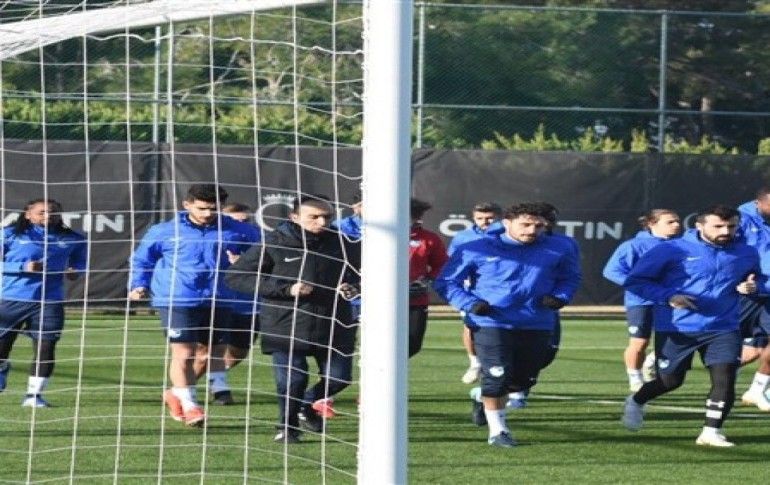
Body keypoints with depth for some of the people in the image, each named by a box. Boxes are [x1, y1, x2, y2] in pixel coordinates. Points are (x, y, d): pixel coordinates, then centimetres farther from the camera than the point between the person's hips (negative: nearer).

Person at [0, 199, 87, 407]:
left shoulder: (71, 239, 7)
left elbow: (79, 259, 23)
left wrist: (75, 270, 0)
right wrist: (24, 267, -15)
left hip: (49, 302, 2)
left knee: (45, 347, -4)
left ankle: (34, 394, 6)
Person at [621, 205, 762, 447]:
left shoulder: (746, 254, 3)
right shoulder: (671, 250, -10)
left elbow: (757, 278, 23)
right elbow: (634, 281, -6)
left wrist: (751, 286, -3)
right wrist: (667, 297, -21)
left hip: (723, 329, 3)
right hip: (676, 329, -3)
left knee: (725, 379, -13)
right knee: (670, 381, 9)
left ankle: (712, 432, -1)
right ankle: (636, 402, 40)